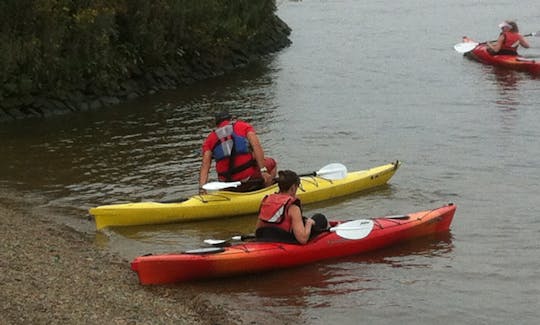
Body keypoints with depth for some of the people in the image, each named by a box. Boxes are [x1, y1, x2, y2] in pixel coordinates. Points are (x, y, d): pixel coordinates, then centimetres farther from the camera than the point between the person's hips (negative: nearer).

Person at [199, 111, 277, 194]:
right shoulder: (244, 126, 7)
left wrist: (201, 189, -7)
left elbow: (205, 165, 0)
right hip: (250, 178, -4)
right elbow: (256, 146, -9)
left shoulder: (210, 139, 13)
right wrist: (263, 171, -13)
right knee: (271, 163, 24)